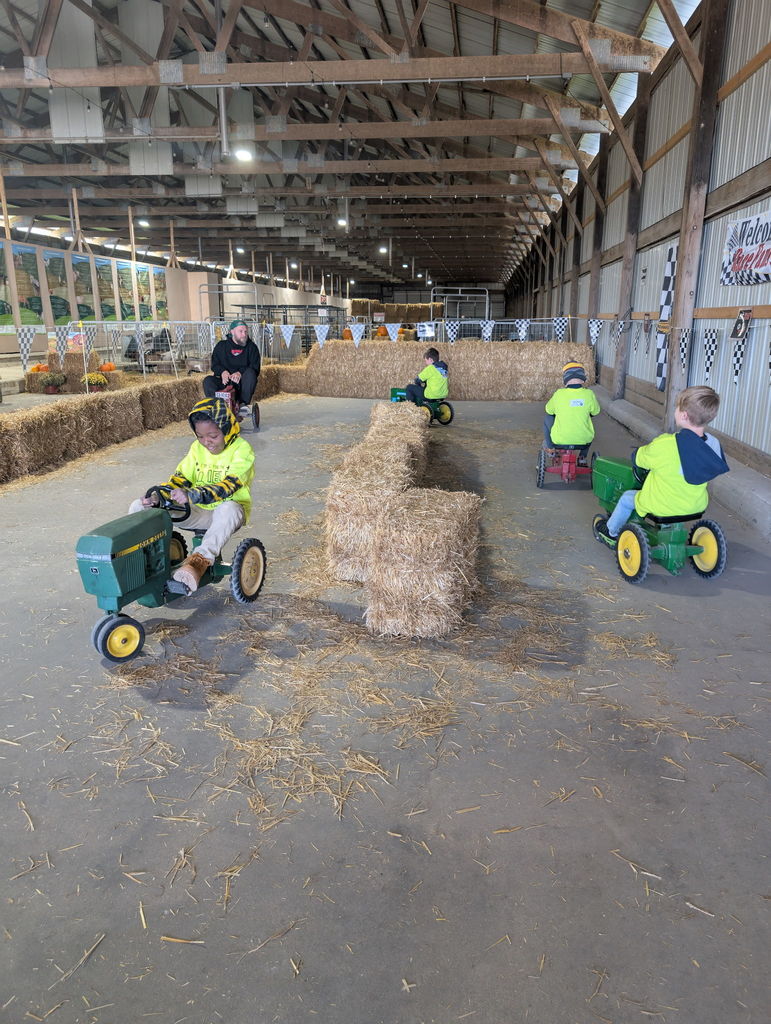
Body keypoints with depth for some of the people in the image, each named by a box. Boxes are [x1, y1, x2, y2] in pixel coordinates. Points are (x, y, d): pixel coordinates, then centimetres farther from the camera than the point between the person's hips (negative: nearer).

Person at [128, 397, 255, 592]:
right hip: (198, 512, 6)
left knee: (228, 509, -46)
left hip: (227, 512, -6)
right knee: (139, 507, -7)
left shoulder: (242, 450, -13)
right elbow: (181, 477, 2)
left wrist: (191, 495, -41)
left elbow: (227, 486, -26)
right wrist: (158, 496, -19)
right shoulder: (197, 448, 6)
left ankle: (201, 560, -48)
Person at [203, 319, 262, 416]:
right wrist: (222, 372, -18)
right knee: (207, 381, -24)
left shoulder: (251, 347, 7)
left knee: (250, 373, -32)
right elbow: (215, 365, 7)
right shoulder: (221, 346, 12)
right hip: (225, 381, 1)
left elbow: (255, 368, -5)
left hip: (242, 383, -1)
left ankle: (244, 404, -25)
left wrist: (240, 373, -24)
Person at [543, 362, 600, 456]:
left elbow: (549, 410, 3)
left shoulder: (559, 394, -15)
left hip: (560, 440, -1)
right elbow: (595, 412, 6)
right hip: (584, 440, 2)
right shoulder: (589, 394, -12)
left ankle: (550, 447, 36)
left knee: (548, 417, 26)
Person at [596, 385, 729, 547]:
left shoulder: (665, 445, -31)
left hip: (663, 507, -5)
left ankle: (611, 533, 44)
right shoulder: (714, 444, -15)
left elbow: (638, 459, -13)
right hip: (696, 505, 6)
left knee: (627, 498, 22)